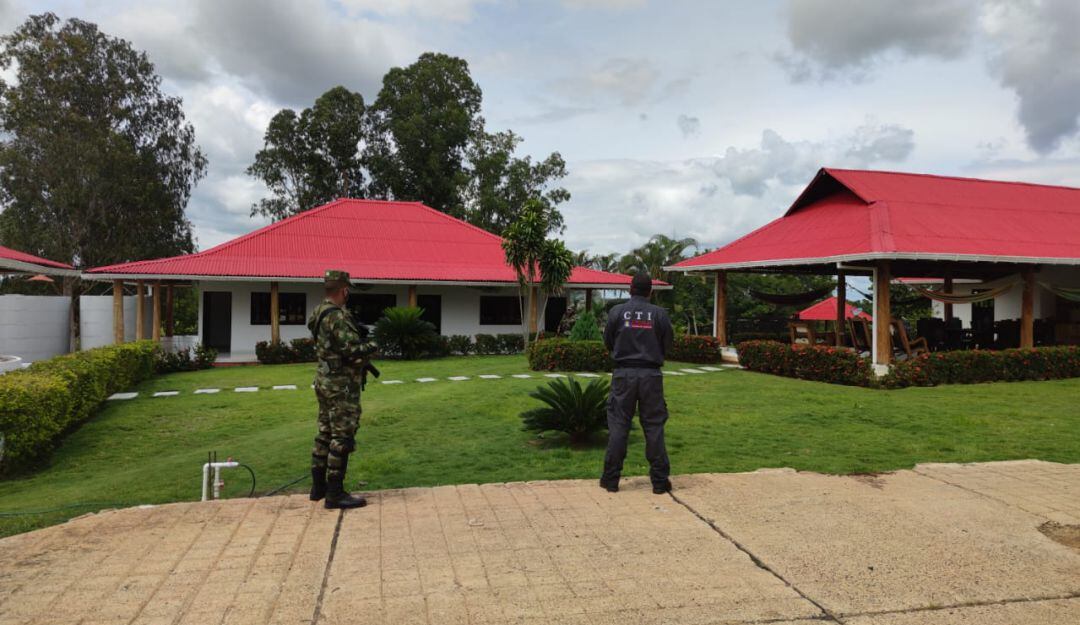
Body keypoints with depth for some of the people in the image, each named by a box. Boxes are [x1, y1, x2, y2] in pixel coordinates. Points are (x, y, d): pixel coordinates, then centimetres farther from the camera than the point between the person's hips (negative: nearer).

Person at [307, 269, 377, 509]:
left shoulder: (319, 313, 10)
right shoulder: (337, 317, -20)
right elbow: (353, 350, -24)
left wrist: (359, 339, 7)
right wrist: (372, 345, -5)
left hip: (324, 380, 10)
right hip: (341, 385, -10)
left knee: (325, 434, 16)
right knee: (342, 438, -4)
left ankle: (319, 486, 24)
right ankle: (335, 494, 0)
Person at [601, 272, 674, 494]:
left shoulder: (617, 312, -2)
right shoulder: (660, 314, -2)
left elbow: (608, 342, 7)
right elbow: (667, 345, 5)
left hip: (623, 374, 0)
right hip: (651, 375, 0)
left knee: (618, 426, 6)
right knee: (654, 427, 7)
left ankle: (611, 479, 11)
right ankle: (660, 480, 12)